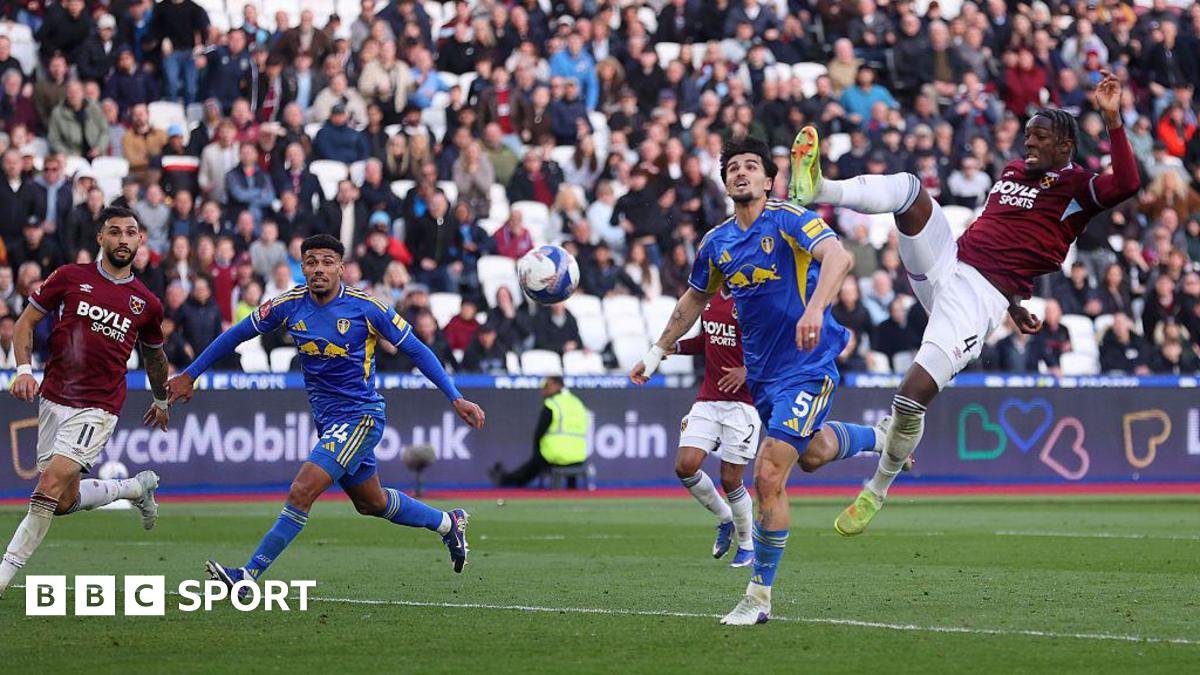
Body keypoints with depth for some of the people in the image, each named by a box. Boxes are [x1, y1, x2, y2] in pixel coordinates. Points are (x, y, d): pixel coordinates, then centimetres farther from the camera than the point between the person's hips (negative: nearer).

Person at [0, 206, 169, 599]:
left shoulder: (147, 304, 4)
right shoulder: (70, 278, 2)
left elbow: (154, 356, 23)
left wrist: (161, 401, 36)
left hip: (97, 408, -2)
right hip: (53, 399, 2)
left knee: (50, 487, -18)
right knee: (66, 501, 6)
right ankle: (137, 487, 34)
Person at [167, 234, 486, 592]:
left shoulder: (366, 307, -15)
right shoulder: (290, 305, -4)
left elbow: (415, 349, -7)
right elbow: (237, 334, 7)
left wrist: (456, 398, -11)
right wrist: (189, 374, 9)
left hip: (361, 417, -6)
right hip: (326, 420, 6)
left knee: (301, 491, -19)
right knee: (370, 502, 21)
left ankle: (249, 575, -16)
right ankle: (447, 523, 44)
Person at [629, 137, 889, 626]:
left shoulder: (788, 220, -14)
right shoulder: (717, 243, 6)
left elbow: (838, 256, -31)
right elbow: (695, 298, 23)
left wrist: (815, 308, -46)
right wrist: (657, 352, 24)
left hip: (806, 367, -8)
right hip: (761, 373, 8)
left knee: (768, 478, -14)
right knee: (812, 453, 26)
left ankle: (760, 595, -4)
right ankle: (879, 436, 57)